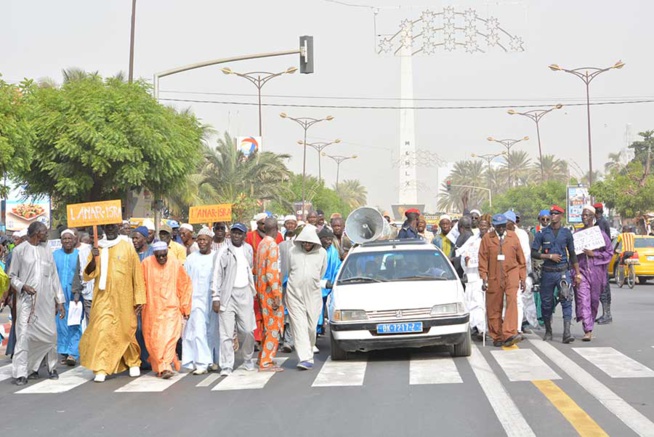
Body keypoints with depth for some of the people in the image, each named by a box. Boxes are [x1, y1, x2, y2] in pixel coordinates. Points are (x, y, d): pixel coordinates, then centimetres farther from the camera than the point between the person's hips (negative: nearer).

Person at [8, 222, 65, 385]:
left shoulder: (47, 251, 12)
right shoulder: (20, 250, 1)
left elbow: (54, 277, 13)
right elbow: (12, 276, 5)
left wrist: (60, 301, 9)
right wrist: (23, 286, -15)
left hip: (46, 301, 4)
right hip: (27, 300, -3)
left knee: (50, 334, 3)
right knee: (24, 335, -9)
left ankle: (51, 367, 20)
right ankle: (21, 373, -4)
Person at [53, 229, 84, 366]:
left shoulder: (79, 255, -1)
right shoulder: (55, 255, 6)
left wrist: (77, 293, -14)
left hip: (74, 293, -2)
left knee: (74, 323, -6)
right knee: (61, 324, 4)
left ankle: (73, 353, -8)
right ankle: (63, 353, 11)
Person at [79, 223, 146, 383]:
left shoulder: (127, 248, 0)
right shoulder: (97, 248, 6)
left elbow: (137, 274, 0)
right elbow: (87, 275, 3)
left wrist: (139, 299, -4)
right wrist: (94, 259, -15)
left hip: (123, 299, -1)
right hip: (103, 298, 1)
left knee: (126, 331, 9)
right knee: (101, 330, -10)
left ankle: (133, 362, 30)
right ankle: (101, 369, -7)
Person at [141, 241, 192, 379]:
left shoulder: (176, 264, -4)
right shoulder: (146, 264, -4)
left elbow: (185, 286, 5)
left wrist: (185, 308, 7)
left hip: (171, 309, -1)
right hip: (152, 309, 1)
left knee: (169, 336, -12)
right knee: (153, 339, 3)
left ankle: (165, 367, -8)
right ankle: (160, 367, 15)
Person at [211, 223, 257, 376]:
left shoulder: (248, 249, 11)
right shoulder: (224, 252, -2)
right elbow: (217, 276, -3)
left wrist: (253, 291, 15)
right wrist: (215, 297, -9)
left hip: (245, 293, 3)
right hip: (228, 294, -3)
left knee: (248, 330, 4)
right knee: (226, 333, -4)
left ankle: (248, 360, 24)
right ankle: (226, 366, 0)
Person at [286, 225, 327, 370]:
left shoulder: (322, 253, 2)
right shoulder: (293, 251, 1)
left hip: (313, 294, 1)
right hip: (294, 294, -1)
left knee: (311, 326, 3)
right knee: (299, 325, -8)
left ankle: (308, 352, 23)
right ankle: (306, 358, -11)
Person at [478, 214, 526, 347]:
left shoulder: (513, 236, 6)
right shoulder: (487, 238, 3)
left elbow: (520, 258, 10)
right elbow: (483, 259, 3)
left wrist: (522, 277, 8)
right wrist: (484, 279, -3)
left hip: (511, 273, 0)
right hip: (494, 277, 0)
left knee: (512, 301, -18)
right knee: (494, 307, 4)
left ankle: (509, 334, -23)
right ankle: (497, 337, 15)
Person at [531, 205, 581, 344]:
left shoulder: (566, 233, 7)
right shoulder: (542, 233, 4)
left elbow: (572, 254, 13)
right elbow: (533, 253, 1)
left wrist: (577, 273, 10)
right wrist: (550, 256, -10)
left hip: (563, 271, 0)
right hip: (547, 272, 0)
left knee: (566, 300, -14)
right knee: (546, 303, 7)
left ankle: (567, 332, -17)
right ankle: (548, 331, 24)